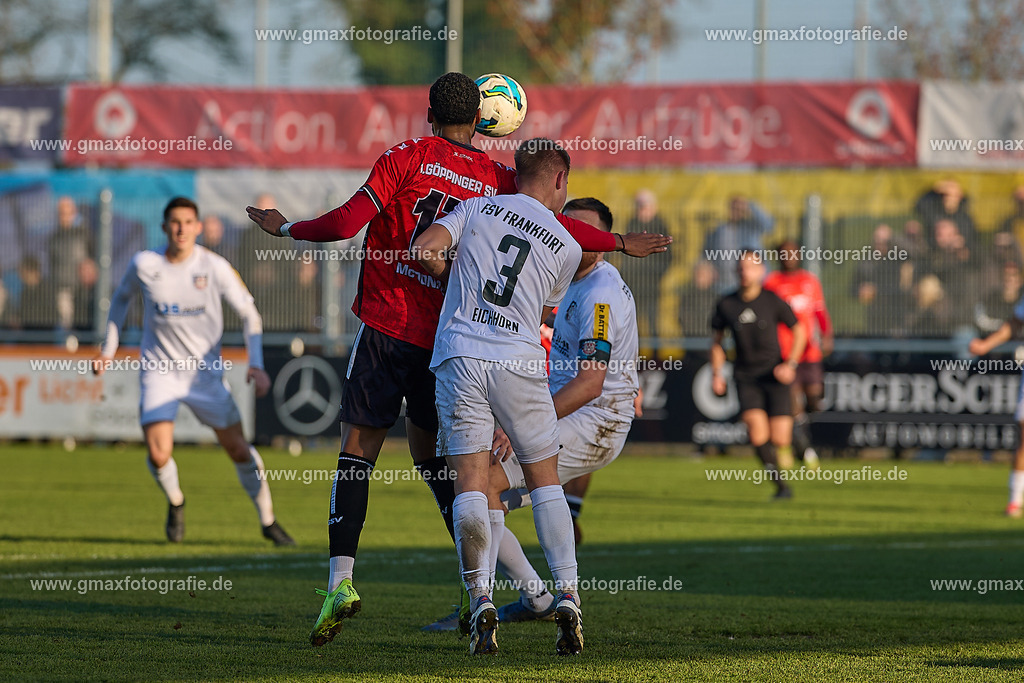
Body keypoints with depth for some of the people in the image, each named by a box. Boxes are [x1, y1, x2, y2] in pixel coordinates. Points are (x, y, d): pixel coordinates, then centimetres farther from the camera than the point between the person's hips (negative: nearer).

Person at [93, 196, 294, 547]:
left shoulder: (215, 267, -12)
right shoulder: (144, 265, -9)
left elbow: (248, 312, -3)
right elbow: (122, 298, 13)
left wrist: (256, 364, -14)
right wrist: (108, 348, 11)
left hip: (205, 370, 0)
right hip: (159, 370, 0)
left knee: (238, 449, 2)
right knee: (159, 457, -15)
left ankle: (268, 521, 21)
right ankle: (175, 503, 19)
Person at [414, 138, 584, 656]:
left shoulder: (478, 209, 10)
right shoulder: (568, 247, 11)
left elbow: (423, 251, -1)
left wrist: (455, 274, 18)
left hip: (459, 355, 0)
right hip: (520, 360, 0)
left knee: (471, 482, -2)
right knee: (544, 479, 12)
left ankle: (480, 599, -12)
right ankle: (568, 596, 1)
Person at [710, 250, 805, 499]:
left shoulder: (773, 301, -6)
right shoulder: (726, 305, 0)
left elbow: (799, 331, 4)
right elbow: (717, 339, 15)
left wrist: (791, 365, -8)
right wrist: (717, 373, 4)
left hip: (774, 375, -1)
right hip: (745, 377, 1)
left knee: (779, 440, -8)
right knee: (756, 429, -21)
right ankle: (781, 485, -8)